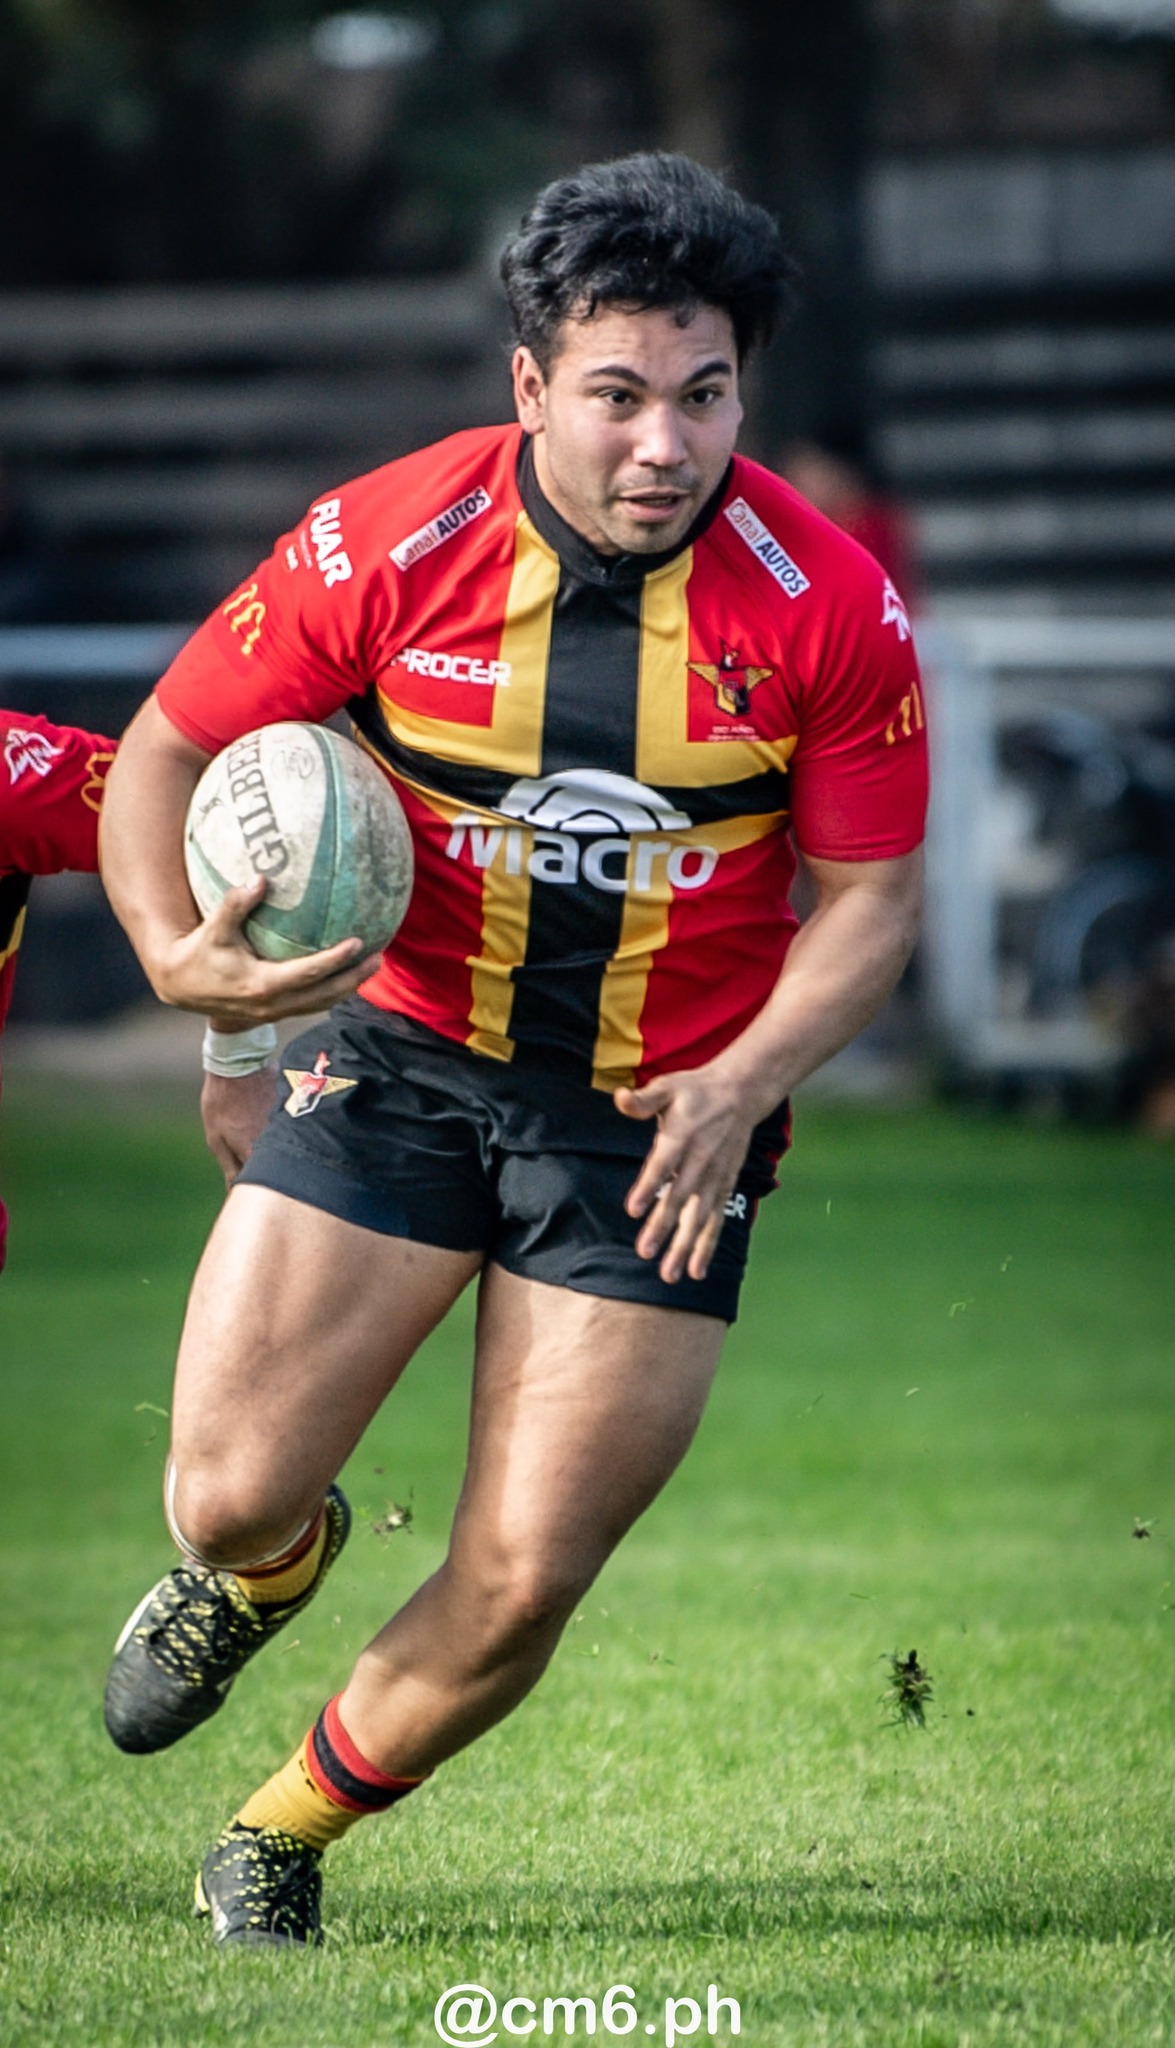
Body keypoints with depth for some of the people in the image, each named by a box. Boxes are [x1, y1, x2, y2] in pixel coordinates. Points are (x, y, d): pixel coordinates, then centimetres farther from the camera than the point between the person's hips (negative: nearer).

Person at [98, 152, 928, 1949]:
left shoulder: (827, 605, -13)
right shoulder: (387, 543, -13)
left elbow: (871, 893, -3)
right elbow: (169, 748, -1)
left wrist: (743, 1084, -18)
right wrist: (176, 951, -20)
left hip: (661, 1122, 0)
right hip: (403, 1057, 0)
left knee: (518, 1594, -4)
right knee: (231, 1500, -8)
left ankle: (290, 1828, 27)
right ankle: (264, 1571, 34)